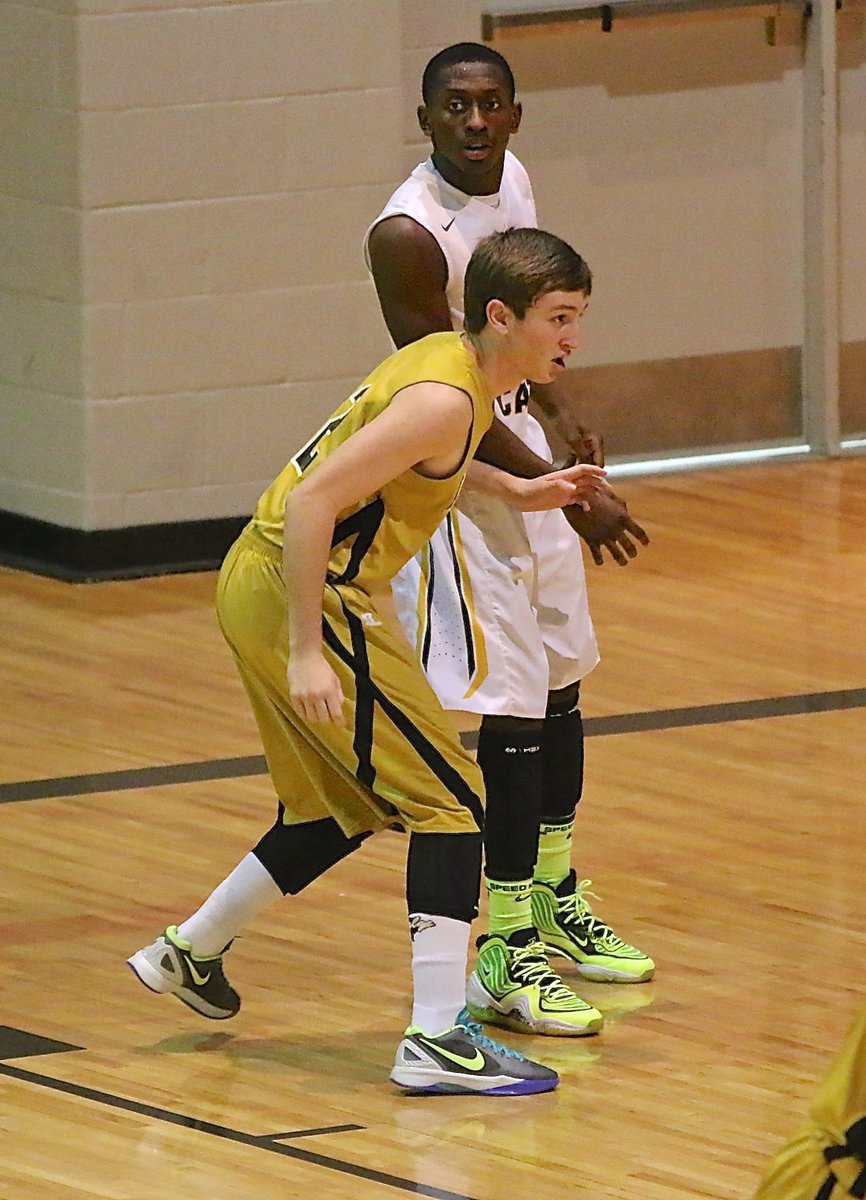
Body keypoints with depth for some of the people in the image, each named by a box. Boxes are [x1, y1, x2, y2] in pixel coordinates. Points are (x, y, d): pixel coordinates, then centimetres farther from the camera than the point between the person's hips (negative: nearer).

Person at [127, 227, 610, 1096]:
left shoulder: (448, 360, 8)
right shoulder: (444, 399, -21)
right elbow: (314, 500, -27)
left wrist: (526, 494, 19)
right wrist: (306, 652, -27)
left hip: (259, 584, 10)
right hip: (302, 597, -10)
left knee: (345, 812, 24)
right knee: (452, 804, -8)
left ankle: (189, 952, 39)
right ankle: (438, 1038, -11)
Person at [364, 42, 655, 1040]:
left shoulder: (510, 178, 1)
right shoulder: (408, 235, -25)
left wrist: (557, 414, 22)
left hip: (520, 449, 9)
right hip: (455, 475, -9)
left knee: (560, 685, 19)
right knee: (512, 712, -12)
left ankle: (554, 904, 38)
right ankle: (505, 959, -7)